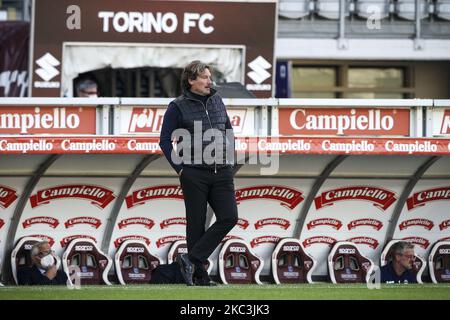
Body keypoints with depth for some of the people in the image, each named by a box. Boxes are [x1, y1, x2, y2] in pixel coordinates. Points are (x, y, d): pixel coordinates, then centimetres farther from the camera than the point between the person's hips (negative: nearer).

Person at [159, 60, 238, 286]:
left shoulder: (217, 101, 11)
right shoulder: (178, 107, -4)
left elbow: (229, 131, 21)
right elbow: (165, 140, -3)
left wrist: (229, 158, 11)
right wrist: (179, 168, -8)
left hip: (221, 173, 5)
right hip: (194, 174, -5)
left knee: (229, 218, -8)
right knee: (196, 224, 0)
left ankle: (191, 259, -2)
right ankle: (199, 276, 8)